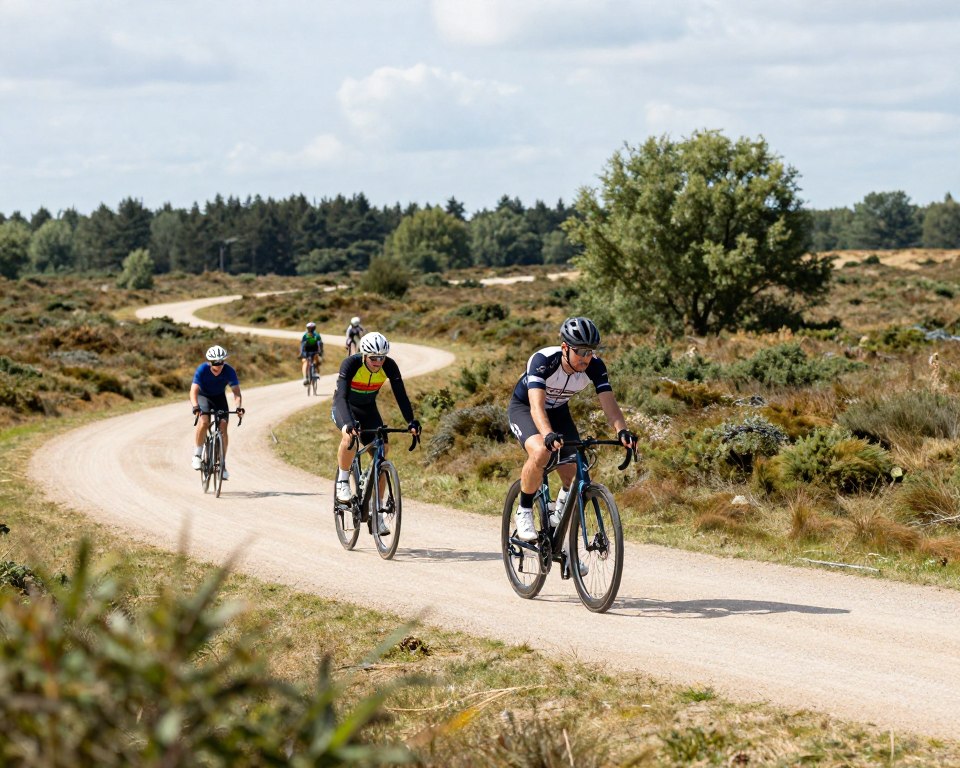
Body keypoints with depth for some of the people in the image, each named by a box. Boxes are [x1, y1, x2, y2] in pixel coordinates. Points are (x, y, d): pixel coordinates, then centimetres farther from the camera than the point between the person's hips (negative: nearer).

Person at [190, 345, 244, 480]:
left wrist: (238, 407, -51)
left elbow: (236, 392, -32)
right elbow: (194, 391, -37)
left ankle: (223, 464, -4)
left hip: (219, 397, 2)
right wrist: (195, 407, -55)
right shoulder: (202, 369, -31)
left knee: (223, 427, -13)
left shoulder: (229, 371, -27)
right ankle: (197, 454, -12)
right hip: (203, 396, -2)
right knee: (204, 421, -29)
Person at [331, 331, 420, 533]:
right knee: (350, 436, -37)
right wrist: (348, 423, -56)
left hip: (368, 409, 4)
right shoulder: (350, 364, -31)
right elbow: (342, 396, -40)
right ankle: (343, 482, -14)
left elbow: (400, 395, -24)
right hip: (345, 407, -4)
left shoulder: (389, 366, -22)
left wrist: (411, 422, -39)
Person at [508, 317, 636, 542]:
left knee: (575, 474, -12)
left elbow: (609, 403, -29)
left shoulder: (594, 366, -23)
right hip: (524, 408, -4)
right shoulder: (543, 360, -35)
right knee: (541, 452, -35)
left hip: (558, 411, 4)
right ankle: (524, 511, -13)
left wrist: (622, 431, -49)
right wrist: (548, 435, -64)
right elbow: (537, 405, -46)